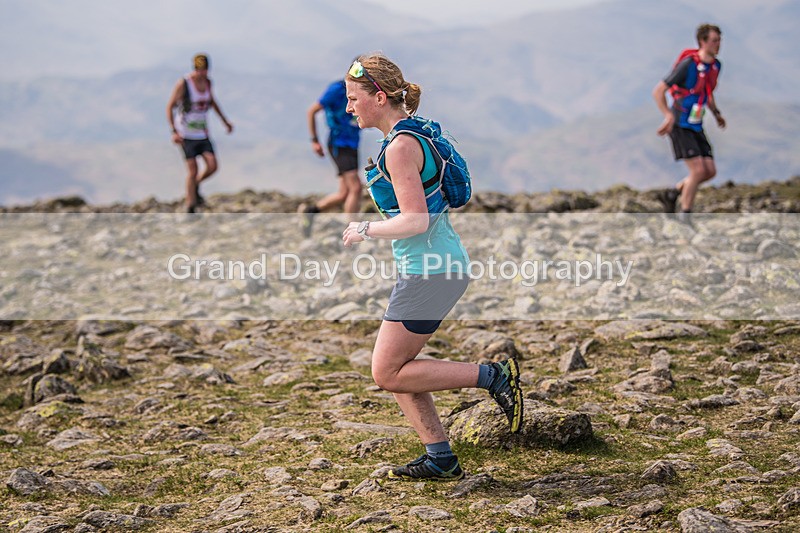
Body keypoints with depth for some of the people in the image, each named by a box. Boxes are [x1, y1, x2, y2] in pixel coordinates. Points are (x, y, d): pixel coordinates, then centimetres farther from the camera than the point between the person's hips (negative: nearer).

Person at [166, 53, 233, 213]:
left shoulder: (207, 82, 3)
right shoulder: (183, 83, -14)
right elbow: (169, 107, -11)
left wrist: (225, 121, 25)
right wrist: (174, 131, -21)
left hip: (202, 133, 5)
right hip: (186, 135, -5)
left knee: (212, 166, -7)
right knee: (192, 170, -8)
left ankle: (196, 185, 22)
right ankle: (190, 207, 2)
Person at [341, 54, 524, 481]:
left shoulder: (400, 147, -17)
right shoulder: (414, 133, 13)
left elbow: (415, 221, -22)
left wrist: (365, 230, -9)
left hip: (429, 272, -10)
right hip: (436, 266, 10)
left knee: (388, 374, -3)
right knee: (395, 368, 12)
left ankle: (494, 377, -3)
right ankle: (440, 458, 15)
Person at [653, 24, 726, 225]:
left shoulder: (715, 65, 5)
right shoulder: (688, 64, -18)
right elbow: (658, 91, -17)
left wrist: (716, 114, 15)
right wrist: (669, 116, -28)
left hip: (696, 127, 8)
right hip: (680, 126, -8)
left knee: (710, 171, 0)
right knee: (698, 170, -15)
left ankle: (671, 194, 20)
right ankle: (685, 215, -1)